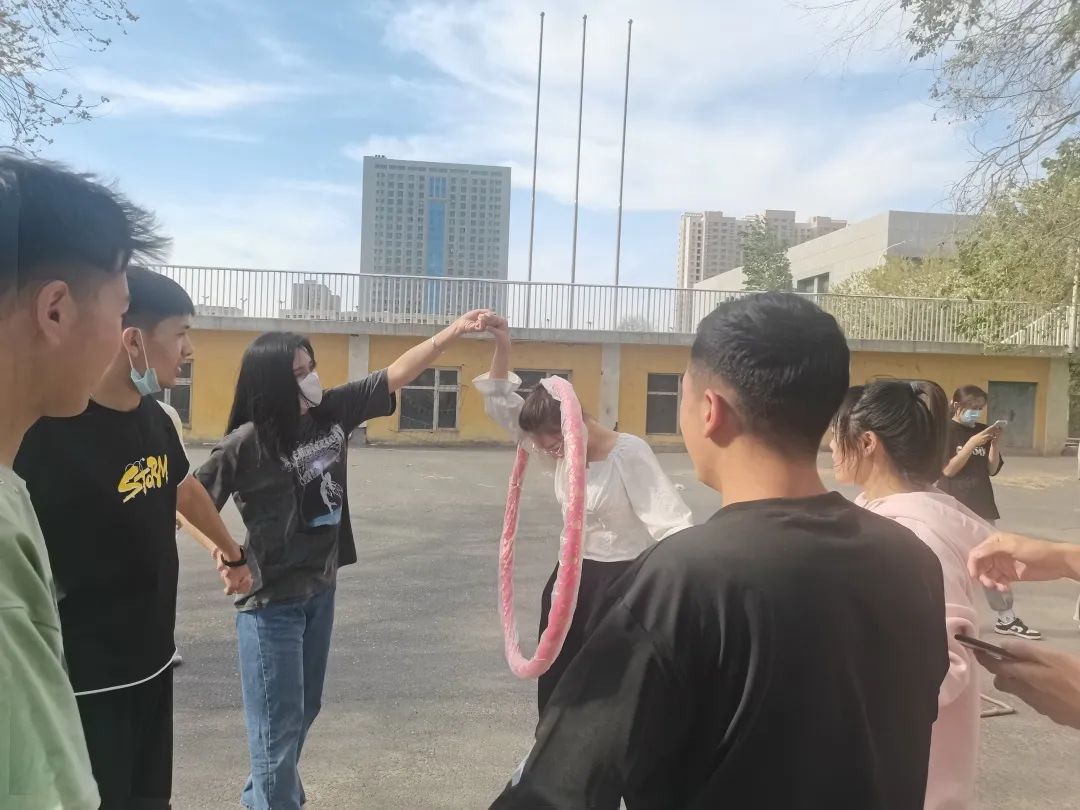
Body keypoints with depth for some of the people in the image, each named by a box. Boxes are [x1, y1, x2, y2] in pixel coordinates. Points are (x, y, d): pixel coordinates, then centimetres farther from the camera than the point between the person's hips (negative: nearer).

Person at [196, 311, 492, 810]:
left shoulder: (333, 410, -4)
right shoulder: (245, 445, -18)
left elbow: (397, 374, -2)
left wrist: (455, 331, -6)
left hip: (321, 587, 6)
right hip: (271, 600, -6)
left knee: (304, 709, 21)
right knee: (278, 724, 3)